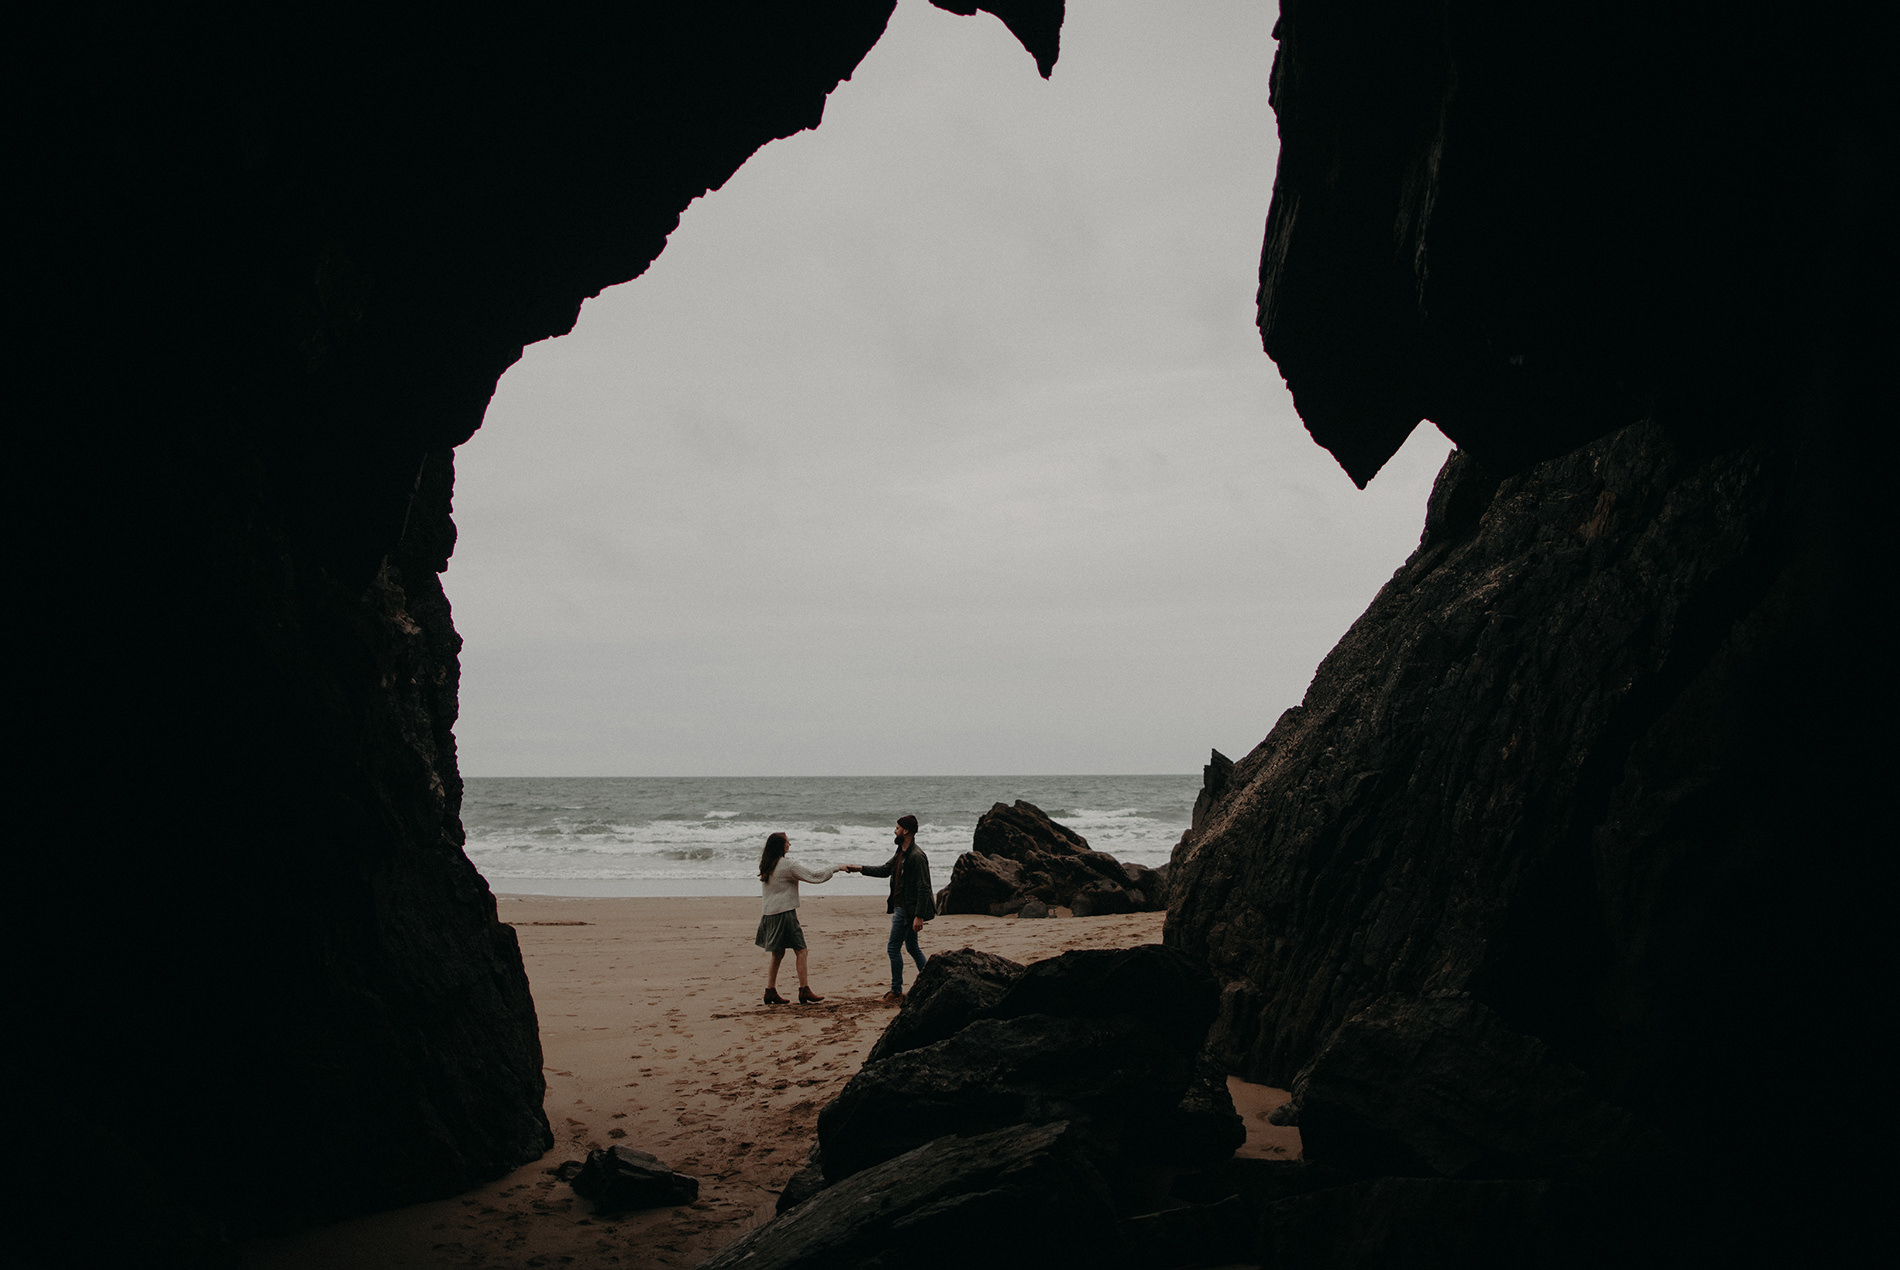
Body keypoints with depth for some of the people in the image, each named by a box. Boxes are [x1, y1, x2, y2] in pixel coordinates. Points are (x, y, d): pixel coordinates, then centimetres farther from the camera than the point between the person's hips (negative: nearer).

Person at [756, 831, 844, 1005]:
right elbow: (812, 875, -11)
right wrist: (836, 868, -3)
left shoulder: (766, 865, 10)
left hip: (770, 913, 8)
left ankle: (770, 991, 14)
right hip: (784, 913, -8)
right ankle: (804, 989, -4)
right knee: (801, 950, -2)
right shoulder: (787, 865, -13)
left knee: (778, 953, 14)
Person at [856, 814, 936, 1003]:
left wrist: (919, 916, -24)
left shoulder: (916, 857, -21)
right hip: (900, 906, 10)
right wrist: (860, 868, 18)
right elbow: (886, 870, 24)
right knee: (911, 947, 17)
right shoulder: (901, 853, 10)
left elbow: (923, 889, -22)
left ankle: (896, 991, 4)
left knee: (894, 948, -4)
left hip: (907, 909, -10)